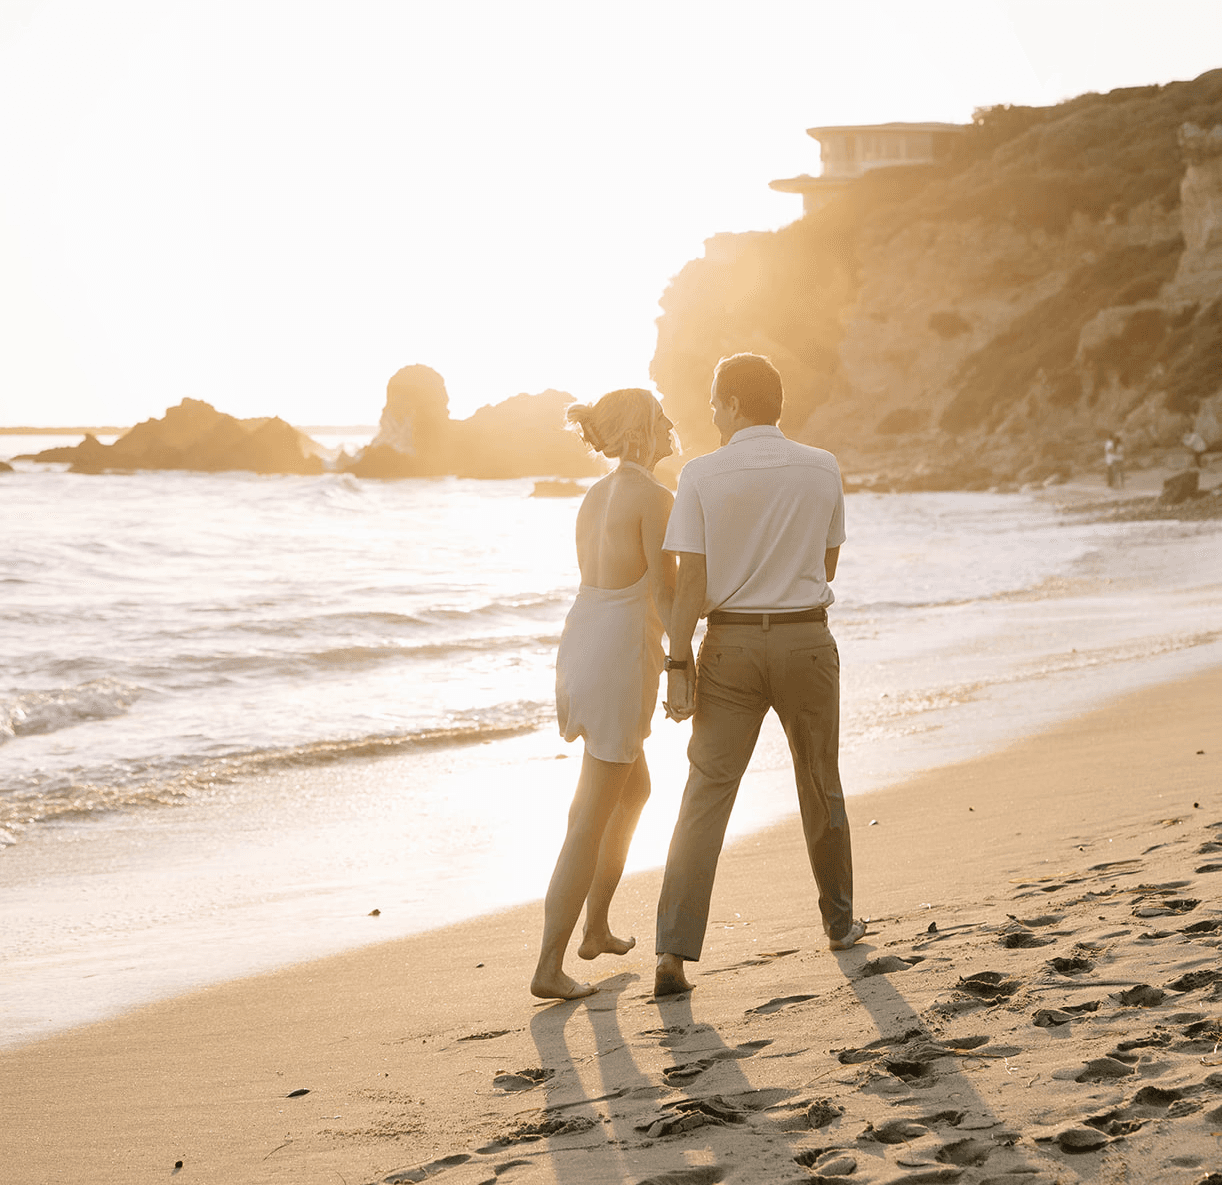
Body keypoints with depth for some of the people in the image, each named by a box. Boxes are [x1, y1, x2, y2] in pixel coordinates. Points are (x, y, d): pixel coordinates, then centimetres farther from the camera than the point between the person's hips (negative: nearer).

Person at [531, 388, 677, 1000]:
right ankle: (549, 967, -3)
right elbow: (664, 592, -16)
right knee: (592, 822, -4)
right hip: (621, 659, -9)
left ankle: (596, 928, 33)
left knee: (634, 790, 26)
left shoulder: (597, 494, 11)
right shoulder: (654, 495, -16)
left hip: (580, 644, 9)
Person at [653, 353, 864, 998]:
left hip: (731, 644, -1)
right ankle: (839, 921, 33)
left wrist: (678, 665, -8)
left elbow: (691, 580, -11)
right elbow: (827, 564, 9)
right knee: (821, 786, 19)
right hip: (806, 639, 2)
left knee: (705, 798, -2)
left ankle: (674, 950, -10)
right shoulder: (822, 470, -1)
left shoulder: (702, 475, -8)